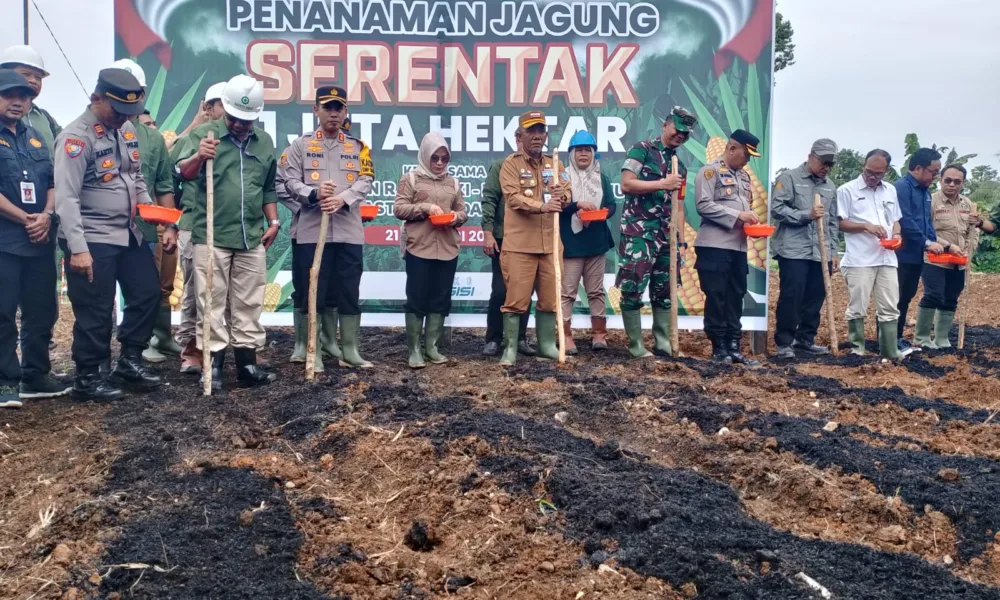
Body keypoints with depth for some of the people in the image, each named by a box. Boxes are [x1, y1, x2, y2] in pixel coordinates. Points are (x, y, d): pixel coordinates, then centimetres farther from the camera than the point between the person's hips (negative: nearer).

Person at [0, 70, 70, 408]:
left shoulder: (35, 138, 17)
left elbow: (52, 182, 12)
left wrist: (46, 216, -6)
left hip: (41, 240, 6)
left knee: (42, 312, 9)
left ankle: (35, 376, 20)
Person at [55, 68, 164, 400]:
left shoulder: (126, 128, 8)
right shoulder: (76, 136, -17)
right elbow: (66, 198, -21)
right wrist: (77, 248, -25)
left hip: (129, 233, 8)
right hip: (93, 239, -8)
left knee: (147, 293, 13)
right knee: (95, 311, 0)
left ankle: (130, 360, 28)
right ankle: (87, 377, 15)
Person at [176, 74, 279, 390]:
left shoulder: (265, 142, 11)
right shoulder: (203, 133, -3)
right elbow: (184, 173, -18)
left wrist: (273, 222, 12)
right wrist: (198, 157, -37)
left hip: (252, 238, 4)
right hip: (211, 236, -4)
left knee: (249, 304, 9)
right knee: (212, 303, 2)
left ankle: (247, 363, 17)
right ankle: (213, 363, 9)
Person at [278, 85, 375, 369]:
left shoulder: (358, 147, 13)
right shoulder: (301, 145, 9)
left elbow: (366, 181, 1)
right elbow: (289, 180, -1)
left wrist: (343, 199, -17)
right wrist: (313, 194, -20)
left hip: (349, 231, 2)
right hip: (311, 230, -2)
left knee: (348, 291, 4)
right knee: (309, 290, 3)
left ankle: (349, 350, 11)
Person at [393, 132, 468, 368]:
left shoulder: (453, 183, 14)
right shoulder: (411, 179, 3)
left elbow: (463, 211, 15)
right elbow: (399, 209, -4)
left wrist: (456, 217, -8)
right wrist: (424, 208, -16)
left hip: (447, 249, 4)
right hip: (419, 249, -4)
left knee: (441, 299, 6)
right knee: (417, 298, -2)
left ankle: (431, 346, 15)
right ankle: (414, 349, 5)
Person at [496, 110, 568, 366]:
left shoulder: (554, 165, 15)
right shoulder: (511, 164, -2)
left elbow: (566, 193, 7)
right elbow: (513, 197, -15)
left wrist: (560, 196, -18)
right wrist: (541, 206, -30)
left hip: (550, 243, 5)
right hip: (519, 244, -5)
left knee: (550, 298, 11)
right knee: (516, 298, -4)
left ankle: (547, 344, 23)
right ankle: (510, 348, 4)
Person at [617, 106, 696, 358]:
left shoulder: (680, 165, 17)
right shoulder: (642, 150, -3)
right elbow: (626, 184, -14)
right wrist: (662, 184, -16)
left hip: (665, 234, 7)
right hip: (637, 231, -7)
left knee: (663, 290, 9)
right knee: (633, 289, -7)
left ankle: (663, 343, 17)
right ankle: (636, 346, 0)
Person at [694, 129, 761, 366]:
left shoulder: (744, 176, 19)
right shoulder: (710, 170, -4)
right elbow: (704, 205, -15)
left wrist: (750, 219, 2)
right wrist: (737, 216, -18)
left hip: (738, 246, 8)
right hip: (715, 245, -7)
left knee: (736, 297, 8)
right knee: (716, 297, -2)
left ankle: (733, 346, 13)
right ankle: (718, 347, 6)